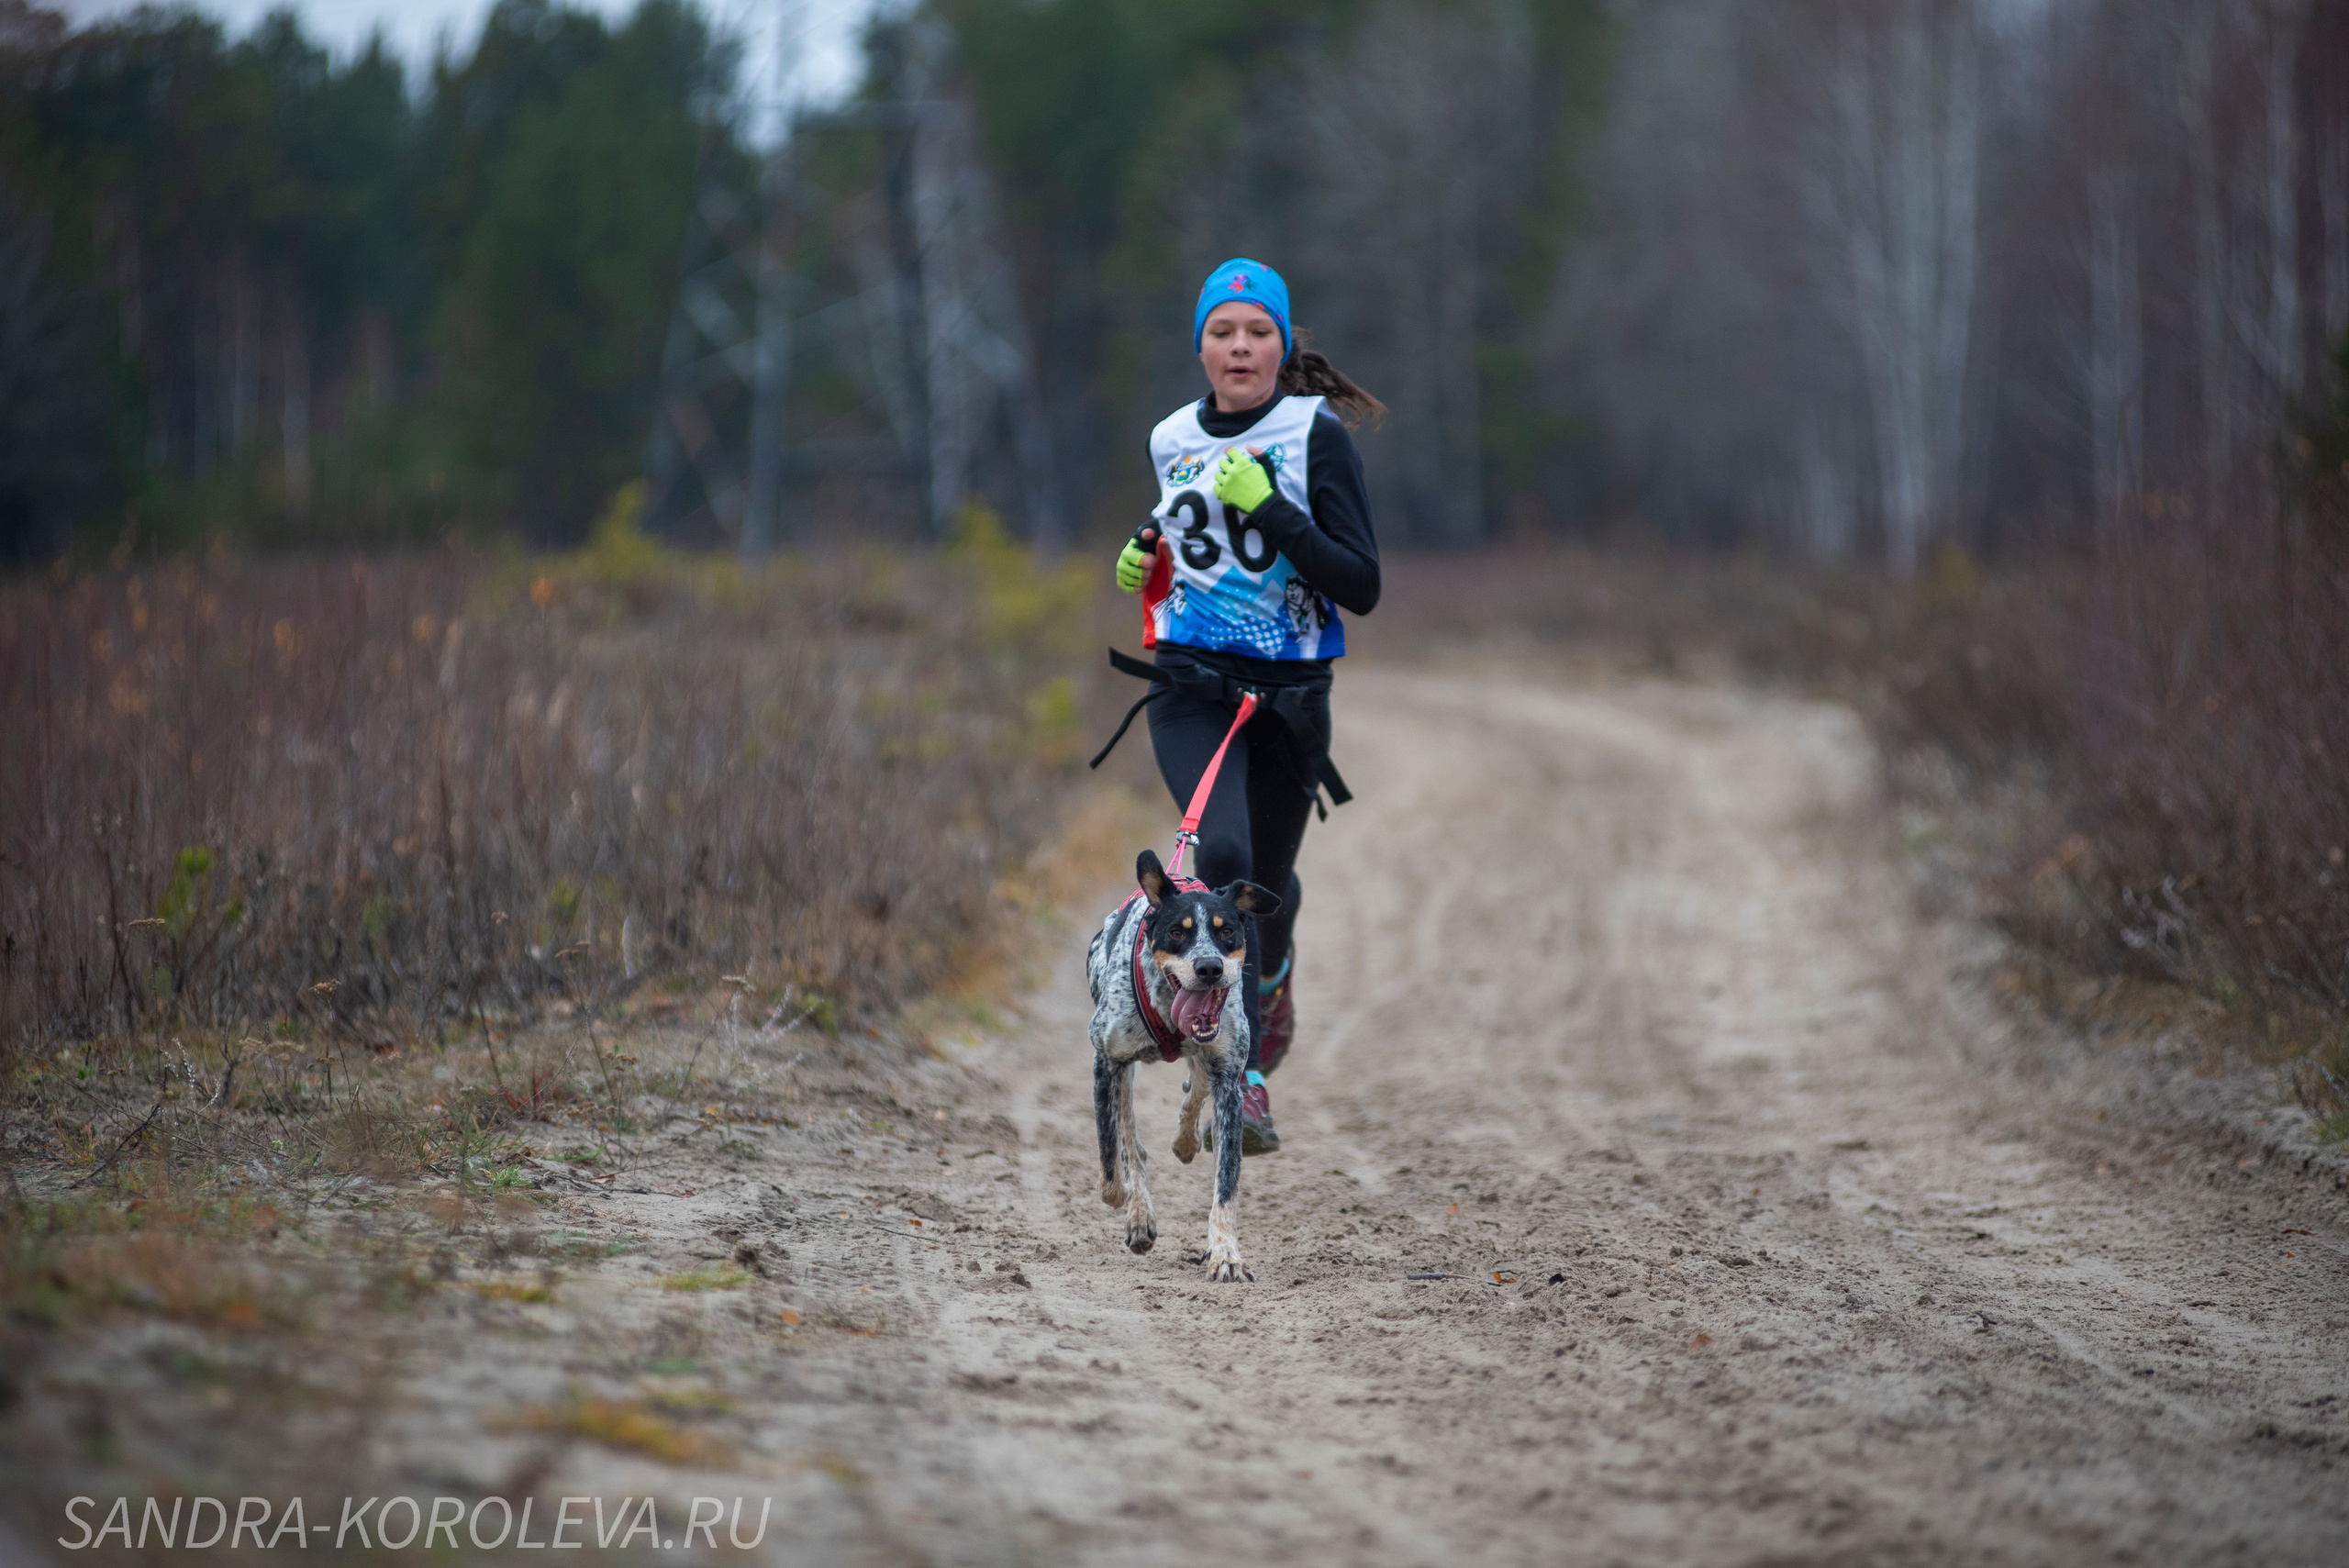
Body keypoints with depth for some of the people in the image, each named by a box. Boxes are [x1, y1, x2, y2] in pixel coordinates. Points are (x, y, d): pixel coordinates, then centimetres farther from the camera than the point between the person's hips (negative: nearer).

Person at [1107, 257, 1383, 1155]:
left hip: (1290, 694, -1)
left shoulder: (1316, 435, -7)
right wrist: (1146, 553, 5)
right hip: (1189, 690, 1)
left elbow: (1362, 589, -12)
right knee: (1222, 853, -24)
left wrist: (1270, 509, -21)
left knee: (1267, 878, 15)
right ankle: (1244, 1081, -24)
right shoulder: (1172, 440, 6)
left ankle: (1271, 971, 54)